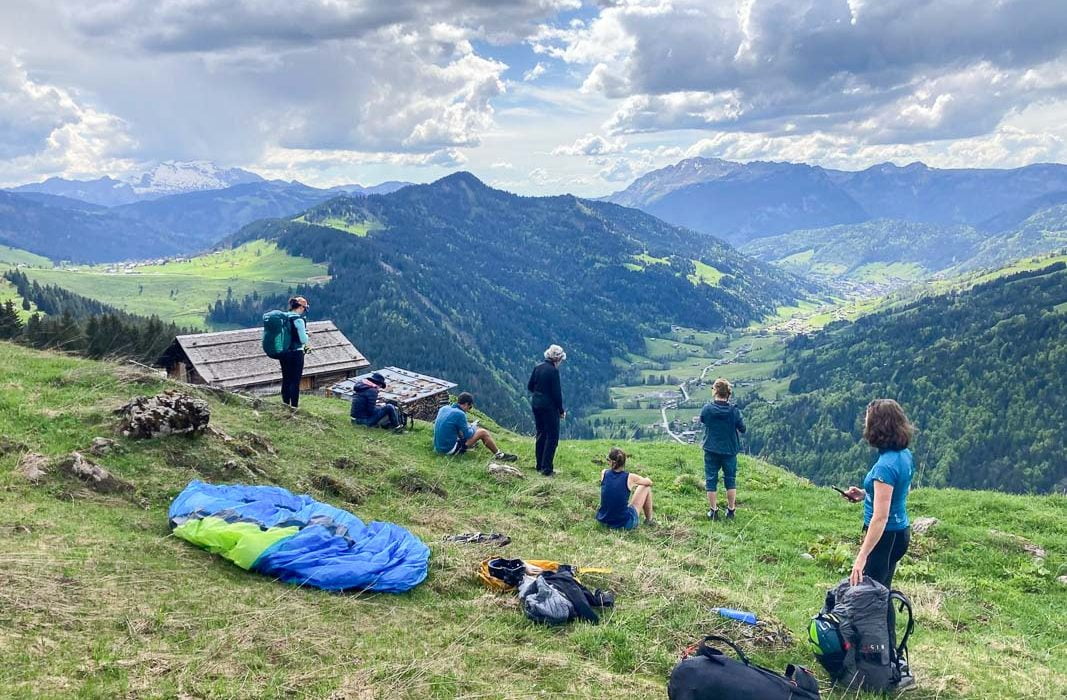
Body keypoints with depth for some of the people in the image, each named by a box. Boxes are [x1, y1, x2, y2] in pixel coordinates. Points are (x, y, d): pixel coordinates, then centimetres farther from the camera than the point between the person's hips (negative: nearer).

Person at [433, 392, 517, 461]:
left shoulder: (443, 408, 3)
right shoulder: (459, 414, -18)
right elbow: (467, 435, -10)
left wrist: (468, 425, 19)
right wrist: (473, 427, 12)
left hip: (438, 448, 8)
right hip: (451, 450, -8)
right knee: (483, 432, -4)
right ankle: (499, 455, 9)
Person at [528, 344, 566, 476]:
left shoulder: (538, 368, 4)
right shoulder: (553, 371, -17)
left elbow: (530, 386, 11)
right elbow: (556, 393, -17)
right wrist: (561, 410, -7)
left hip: (536, 405, 8)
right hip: (549, 406, -7)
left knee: (541, 434, 18)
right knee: (552, 437, 2)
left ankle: (540, 465, 25)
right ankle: (546, 468, 1)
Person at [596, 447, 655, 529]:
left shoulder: (604, 474, -6)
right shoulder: (630, 477, -13)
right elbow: (650, 482, 9)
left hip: (602, 520, 4)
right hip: (625, 524, -4)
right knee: (646, 487, 14)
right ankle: (649, 520, 30)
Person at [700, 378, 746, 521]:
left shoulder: (707, 408, -14)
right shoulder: (734, 411, -14)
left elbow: (702, 420, 6)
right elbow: (742, 429, -4)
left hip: (711, 450, -1)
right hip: (730, 450, 1)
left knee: (711, 480, 10)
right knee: (730, 480, 16)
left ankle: (713, 511, 15)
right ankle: (731, 510, 22)